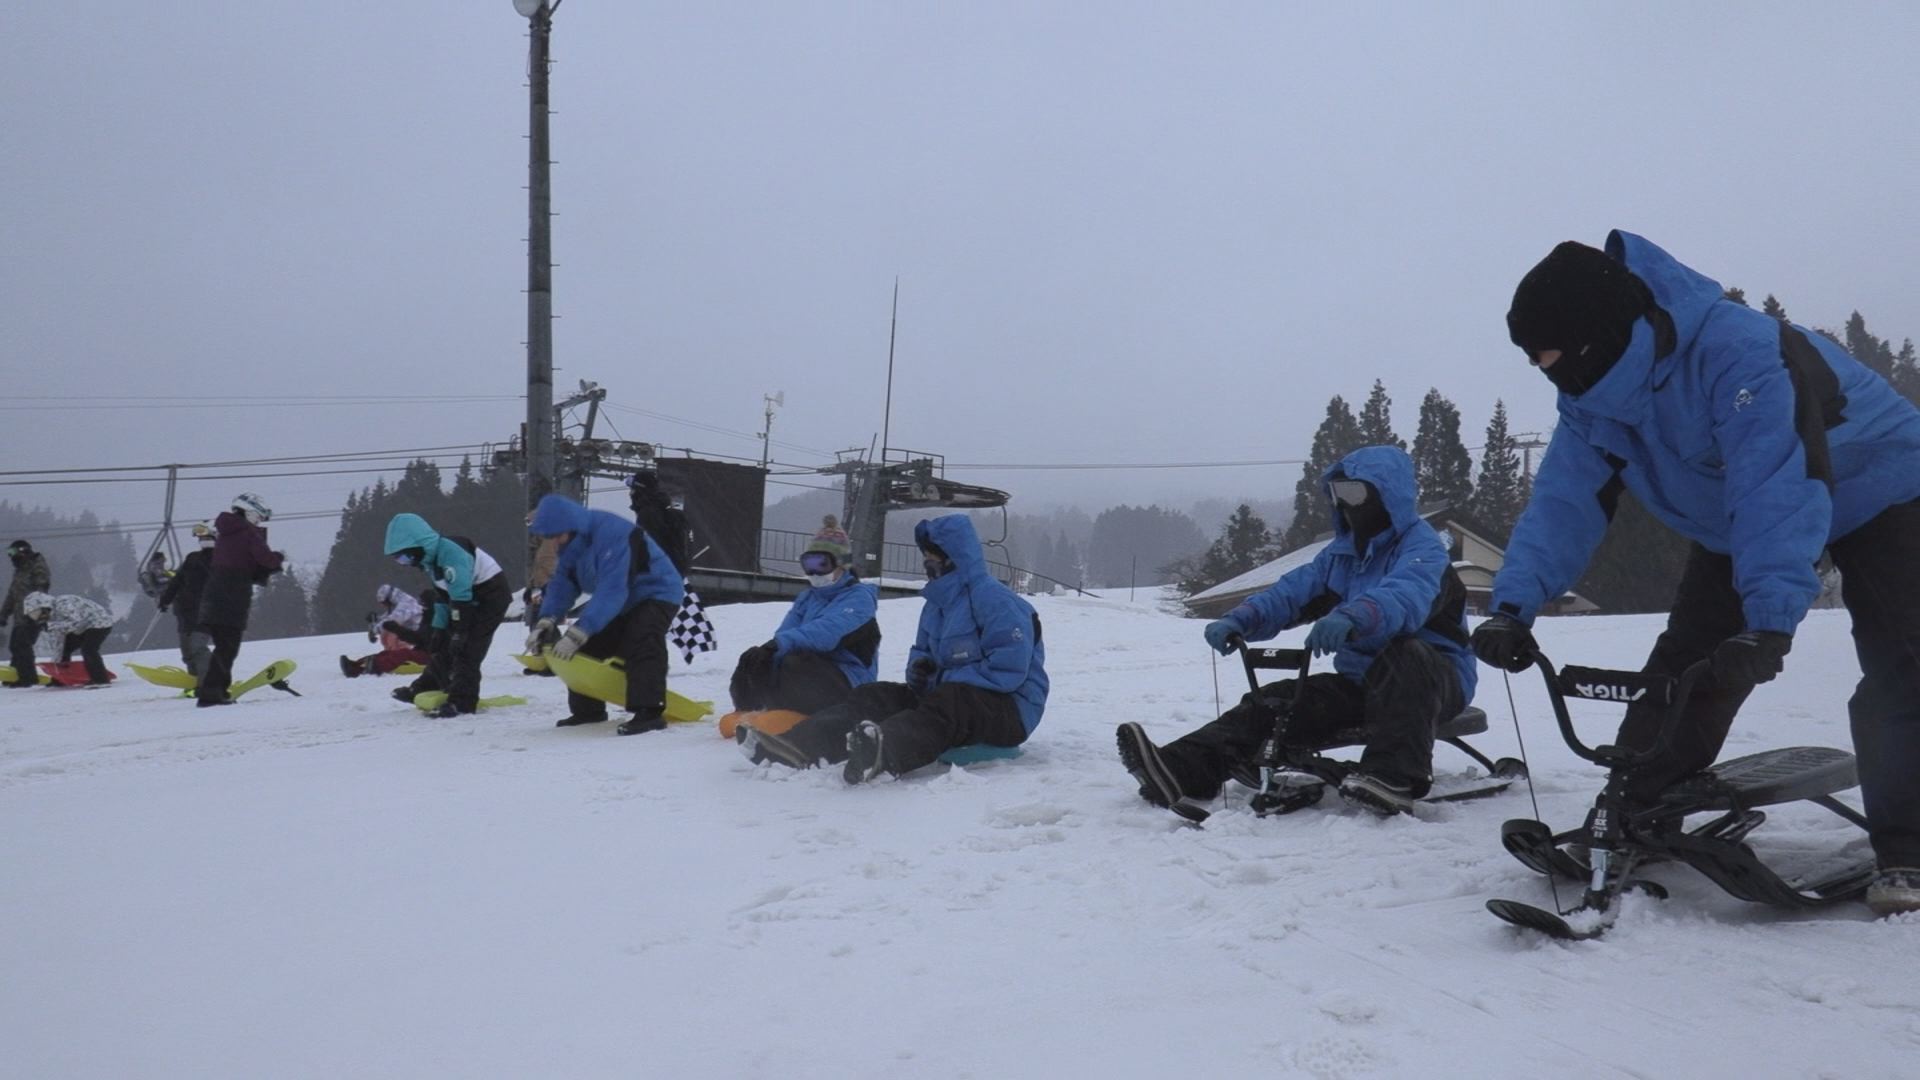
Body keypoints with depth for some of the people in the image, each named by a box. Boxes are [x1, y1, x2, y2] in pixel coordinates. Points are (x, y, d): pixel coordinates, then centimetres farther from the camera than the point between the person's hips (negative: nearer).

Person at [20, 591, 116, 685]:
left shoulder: (63, 604, -26)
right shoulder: (52, 615, 3)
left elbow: (76, 623, -37)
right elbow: (59, 639, 10)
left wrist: (50, 626, -34)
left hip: (100, 623, -10)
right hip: (85, 627, 10)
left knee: (88, 649, -25)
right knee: (65, 647, 8)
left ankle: (101, 679, -19)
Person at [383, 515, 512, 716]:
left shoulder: (450, 552, -30)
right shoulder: (430, 559, 2)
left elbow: (461, 597, -29)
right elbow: (442, 596, 11)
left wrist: (458, 634, -25)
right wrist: (439, 627, 7)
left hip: (492, 594, -10)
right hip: (472, 597, 10)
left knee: (466, 648, -15)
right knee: (440, 644, 16)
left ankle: (462, 700, -10)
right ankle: (427, 687, 30)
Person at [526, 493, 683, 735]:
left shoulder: (611, 534, -34)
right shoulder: (572, 543, -5)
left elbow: (611, 593, -40)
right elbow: (561, 584, -6)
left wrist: (577, 633, -44)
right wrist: (545, 622, -23)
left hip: (657, 593, -9)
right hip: (621, 601, 9)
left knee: (640, 643, -31)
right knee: (589, 646, 9)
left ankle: (649, 712, -32)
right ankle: (586, 708, 23)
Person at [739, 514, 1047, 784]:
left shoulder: (992, 598, -14)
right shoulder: (936, 604, 15)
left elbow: (1010, 668, -22)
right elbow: (922, 651, 24)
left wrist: (946, 680, -18)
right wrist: (919, 669, -3)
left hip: (1009, 708, -9)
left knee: (942, 706, -40)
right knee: (873, 696, -6)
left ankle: (882, 753, -71)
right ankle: (797, 747, -28)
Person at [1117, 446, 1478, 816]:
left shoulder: (1421, 545, -12)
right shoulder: (1341, 552, 12)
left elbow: (1407, 594, -35)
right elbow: (1290, 591, 2)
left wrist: (1352, 616, -55)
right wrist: (1239, 620, -18)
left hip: (1434, 678, -6)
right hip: (1361, 679, 7)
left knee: (1405, 652, -40)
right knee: (1278, 701, -13)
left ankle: (1394, 779, -46)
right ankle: (1180, 771, -28)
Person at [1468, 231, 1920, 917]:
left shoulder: (1739, 352, -39)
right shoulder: (1592, 400, -15)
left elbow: (1781, 489, -48)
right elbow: (1563, 502, -21)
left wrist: (1769, 619, -58)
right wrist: (1513, 605, -35)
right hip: (1737, 523, 6)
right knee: (1683, 668, -1)